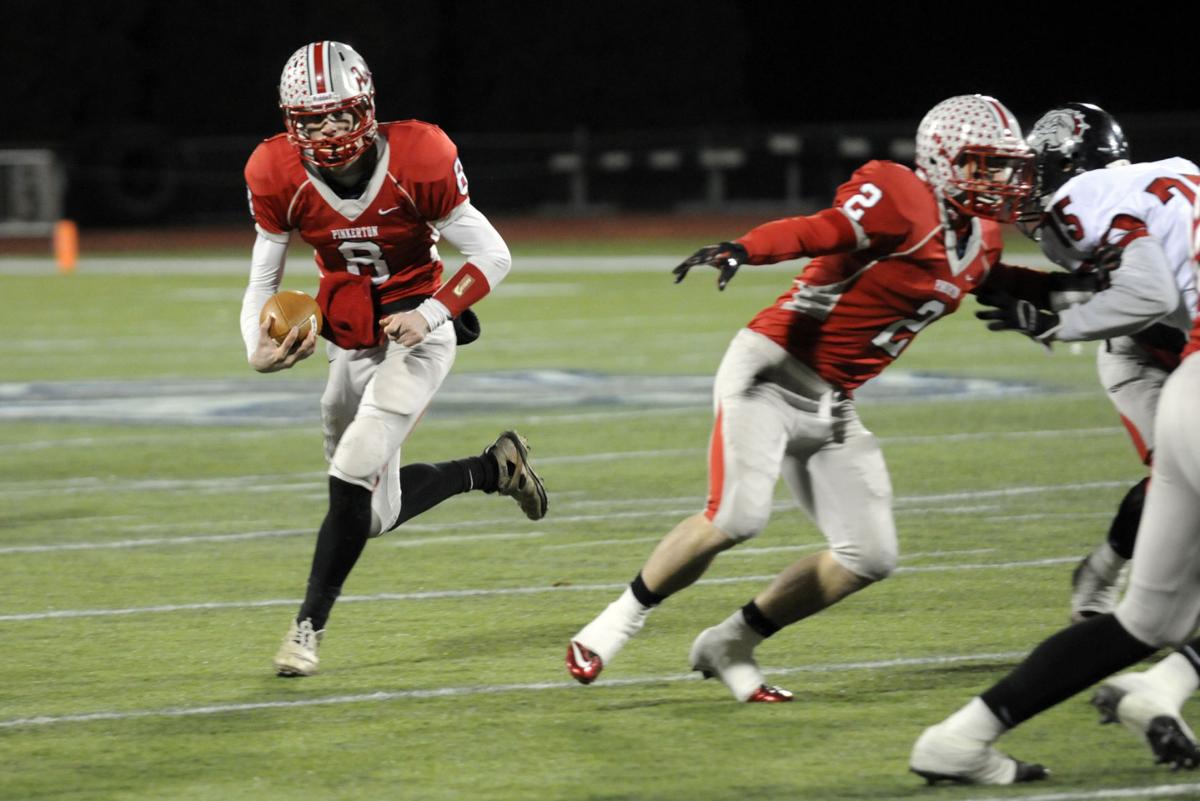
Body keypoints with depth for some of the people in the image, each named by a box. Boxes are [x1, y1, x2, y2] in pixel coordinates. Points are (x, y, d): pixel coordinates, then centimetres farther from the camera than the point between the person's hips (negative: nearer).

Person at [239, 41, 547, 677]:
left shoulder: (416, 162, -23)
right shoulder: (280, 178, -13)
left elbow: (492, 255, -13)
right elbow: (262, 283, -3)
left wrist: (432, 313, -25)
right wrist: (258, 350, -22)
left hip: (416, 336, -5)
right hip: (349, 343, 5)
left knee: (354, 475, -21)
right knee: (378, 514, 10)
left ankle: (309, 625, -8)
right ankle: (493, 468, 35)